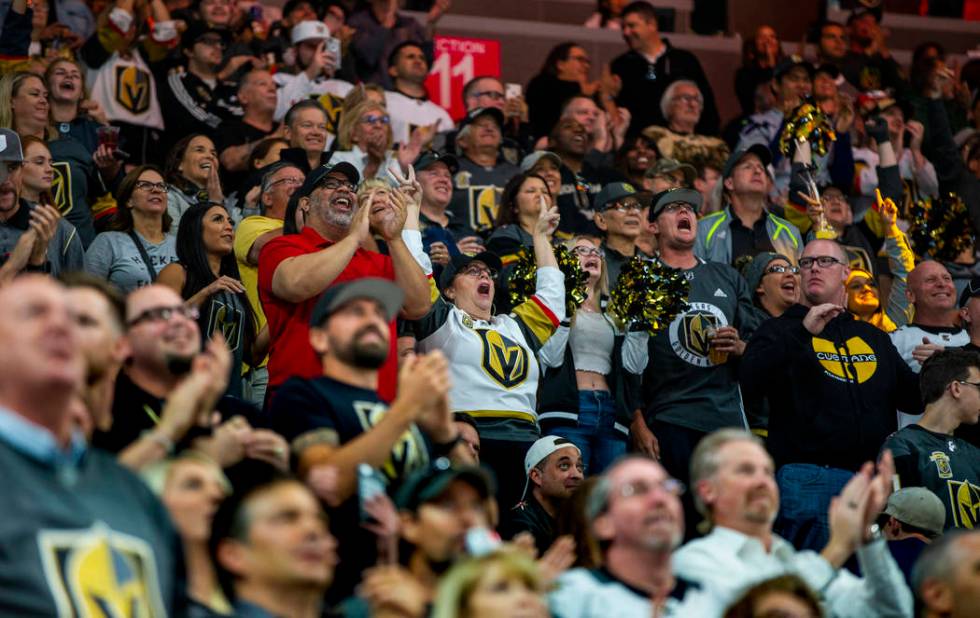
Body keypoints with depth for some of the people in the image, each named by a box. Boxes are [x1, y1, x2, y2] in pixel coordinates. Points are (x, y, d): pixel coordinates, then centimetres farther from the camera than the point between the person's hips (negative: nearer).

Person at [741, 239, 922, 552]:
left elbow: (912, 397, 26)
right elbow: (750, 383, -13)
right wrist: (803, 332, -19)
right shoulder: (781, 331, 7)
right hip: (809, 476, -5)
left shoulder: (874, 337, 22)